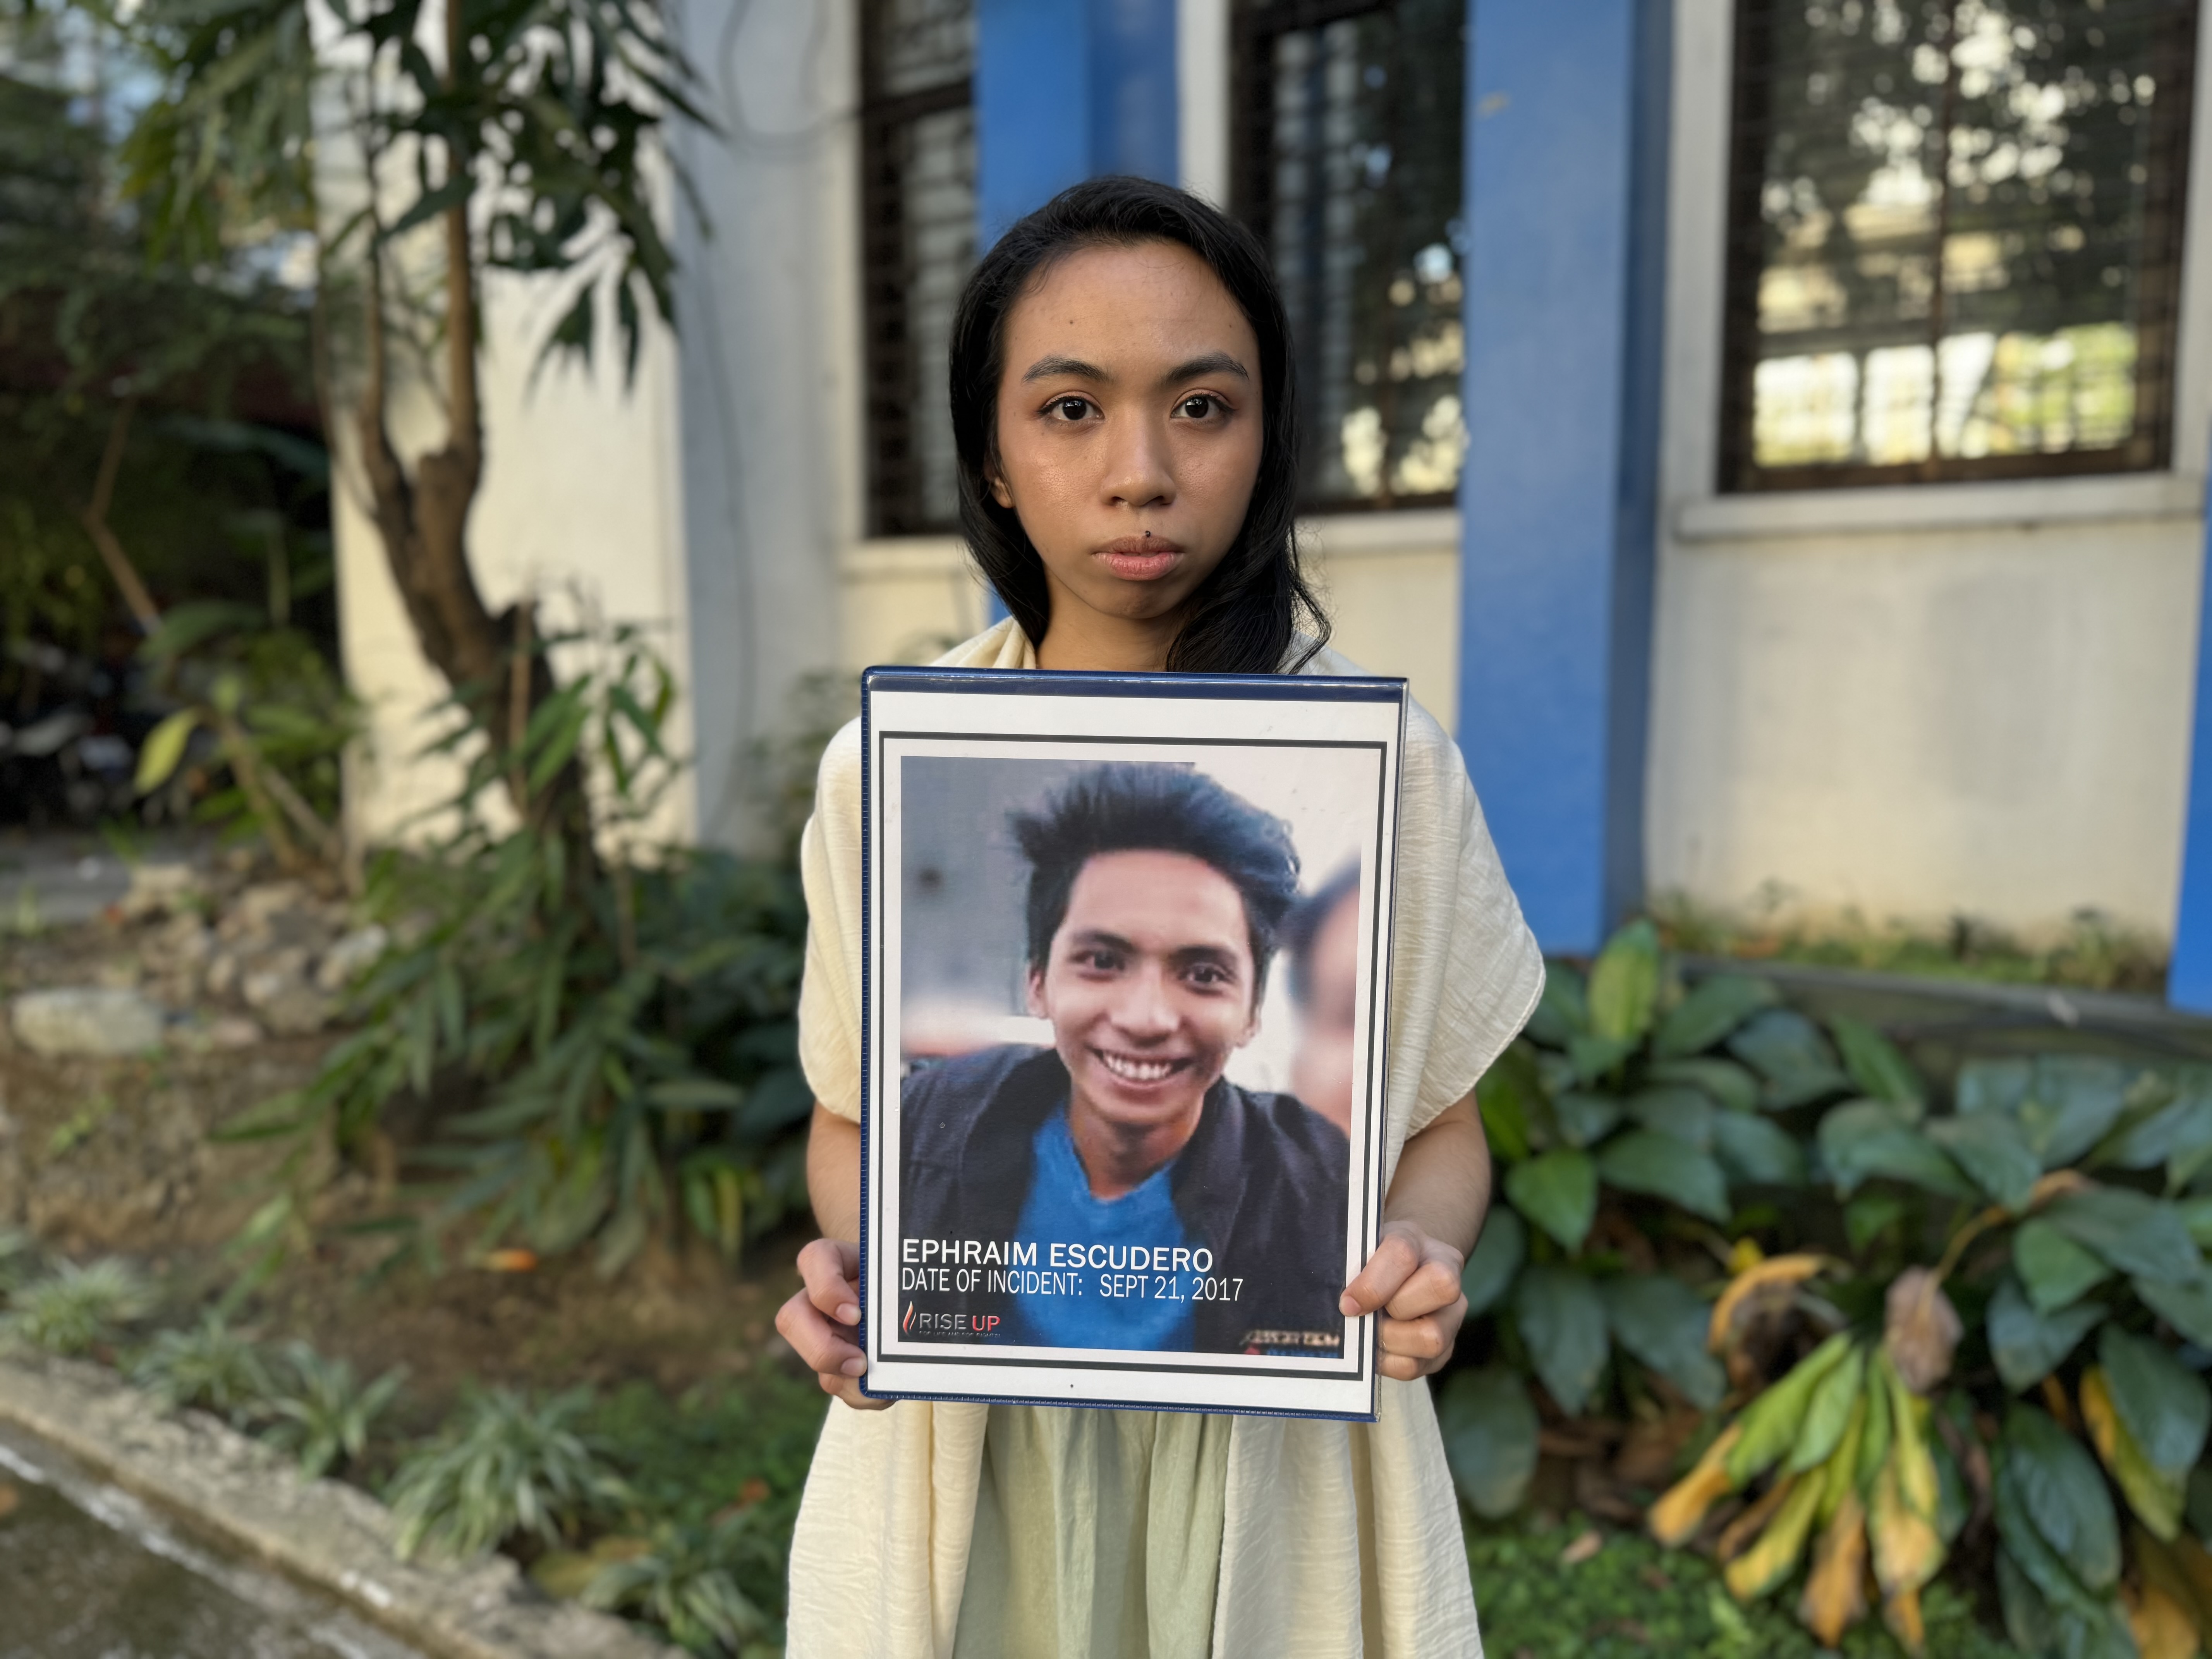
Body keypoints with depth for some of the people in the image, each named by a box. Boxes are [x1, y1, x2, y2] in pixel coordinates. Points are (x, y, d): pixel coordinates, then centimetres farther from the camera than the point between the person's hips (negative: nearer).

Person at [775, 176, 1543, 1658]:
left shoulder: (1389, 769, -8)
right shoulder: (882, 775, -6)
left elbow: (1441, 1125, 2)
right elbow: (854, 1117, 5)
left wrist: (1421, 1254, -19)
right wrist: (847, 1264, -14)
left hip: (1272, 1460, 0)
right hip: (968, 1452, 1)